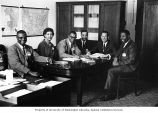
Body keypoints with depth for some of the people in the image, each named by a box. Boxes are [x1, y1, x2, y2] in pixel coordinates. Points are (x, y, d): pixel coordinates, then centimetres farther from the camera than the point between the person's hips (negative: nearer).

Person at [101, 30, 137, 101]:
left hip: (129, 66, -9)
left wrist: (119, 63, -20)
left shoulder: (132, 45, -15)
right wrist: (115, 58, 1)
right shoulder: (123, 44, 13)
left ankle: (108, 94, -13)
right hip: (122, 64, 9)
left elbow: (131, 60, -21)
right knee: (111, 71, -14)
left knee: (111, 71, -22)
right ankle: (112, 93, -12)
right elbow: (118, 52, 24)